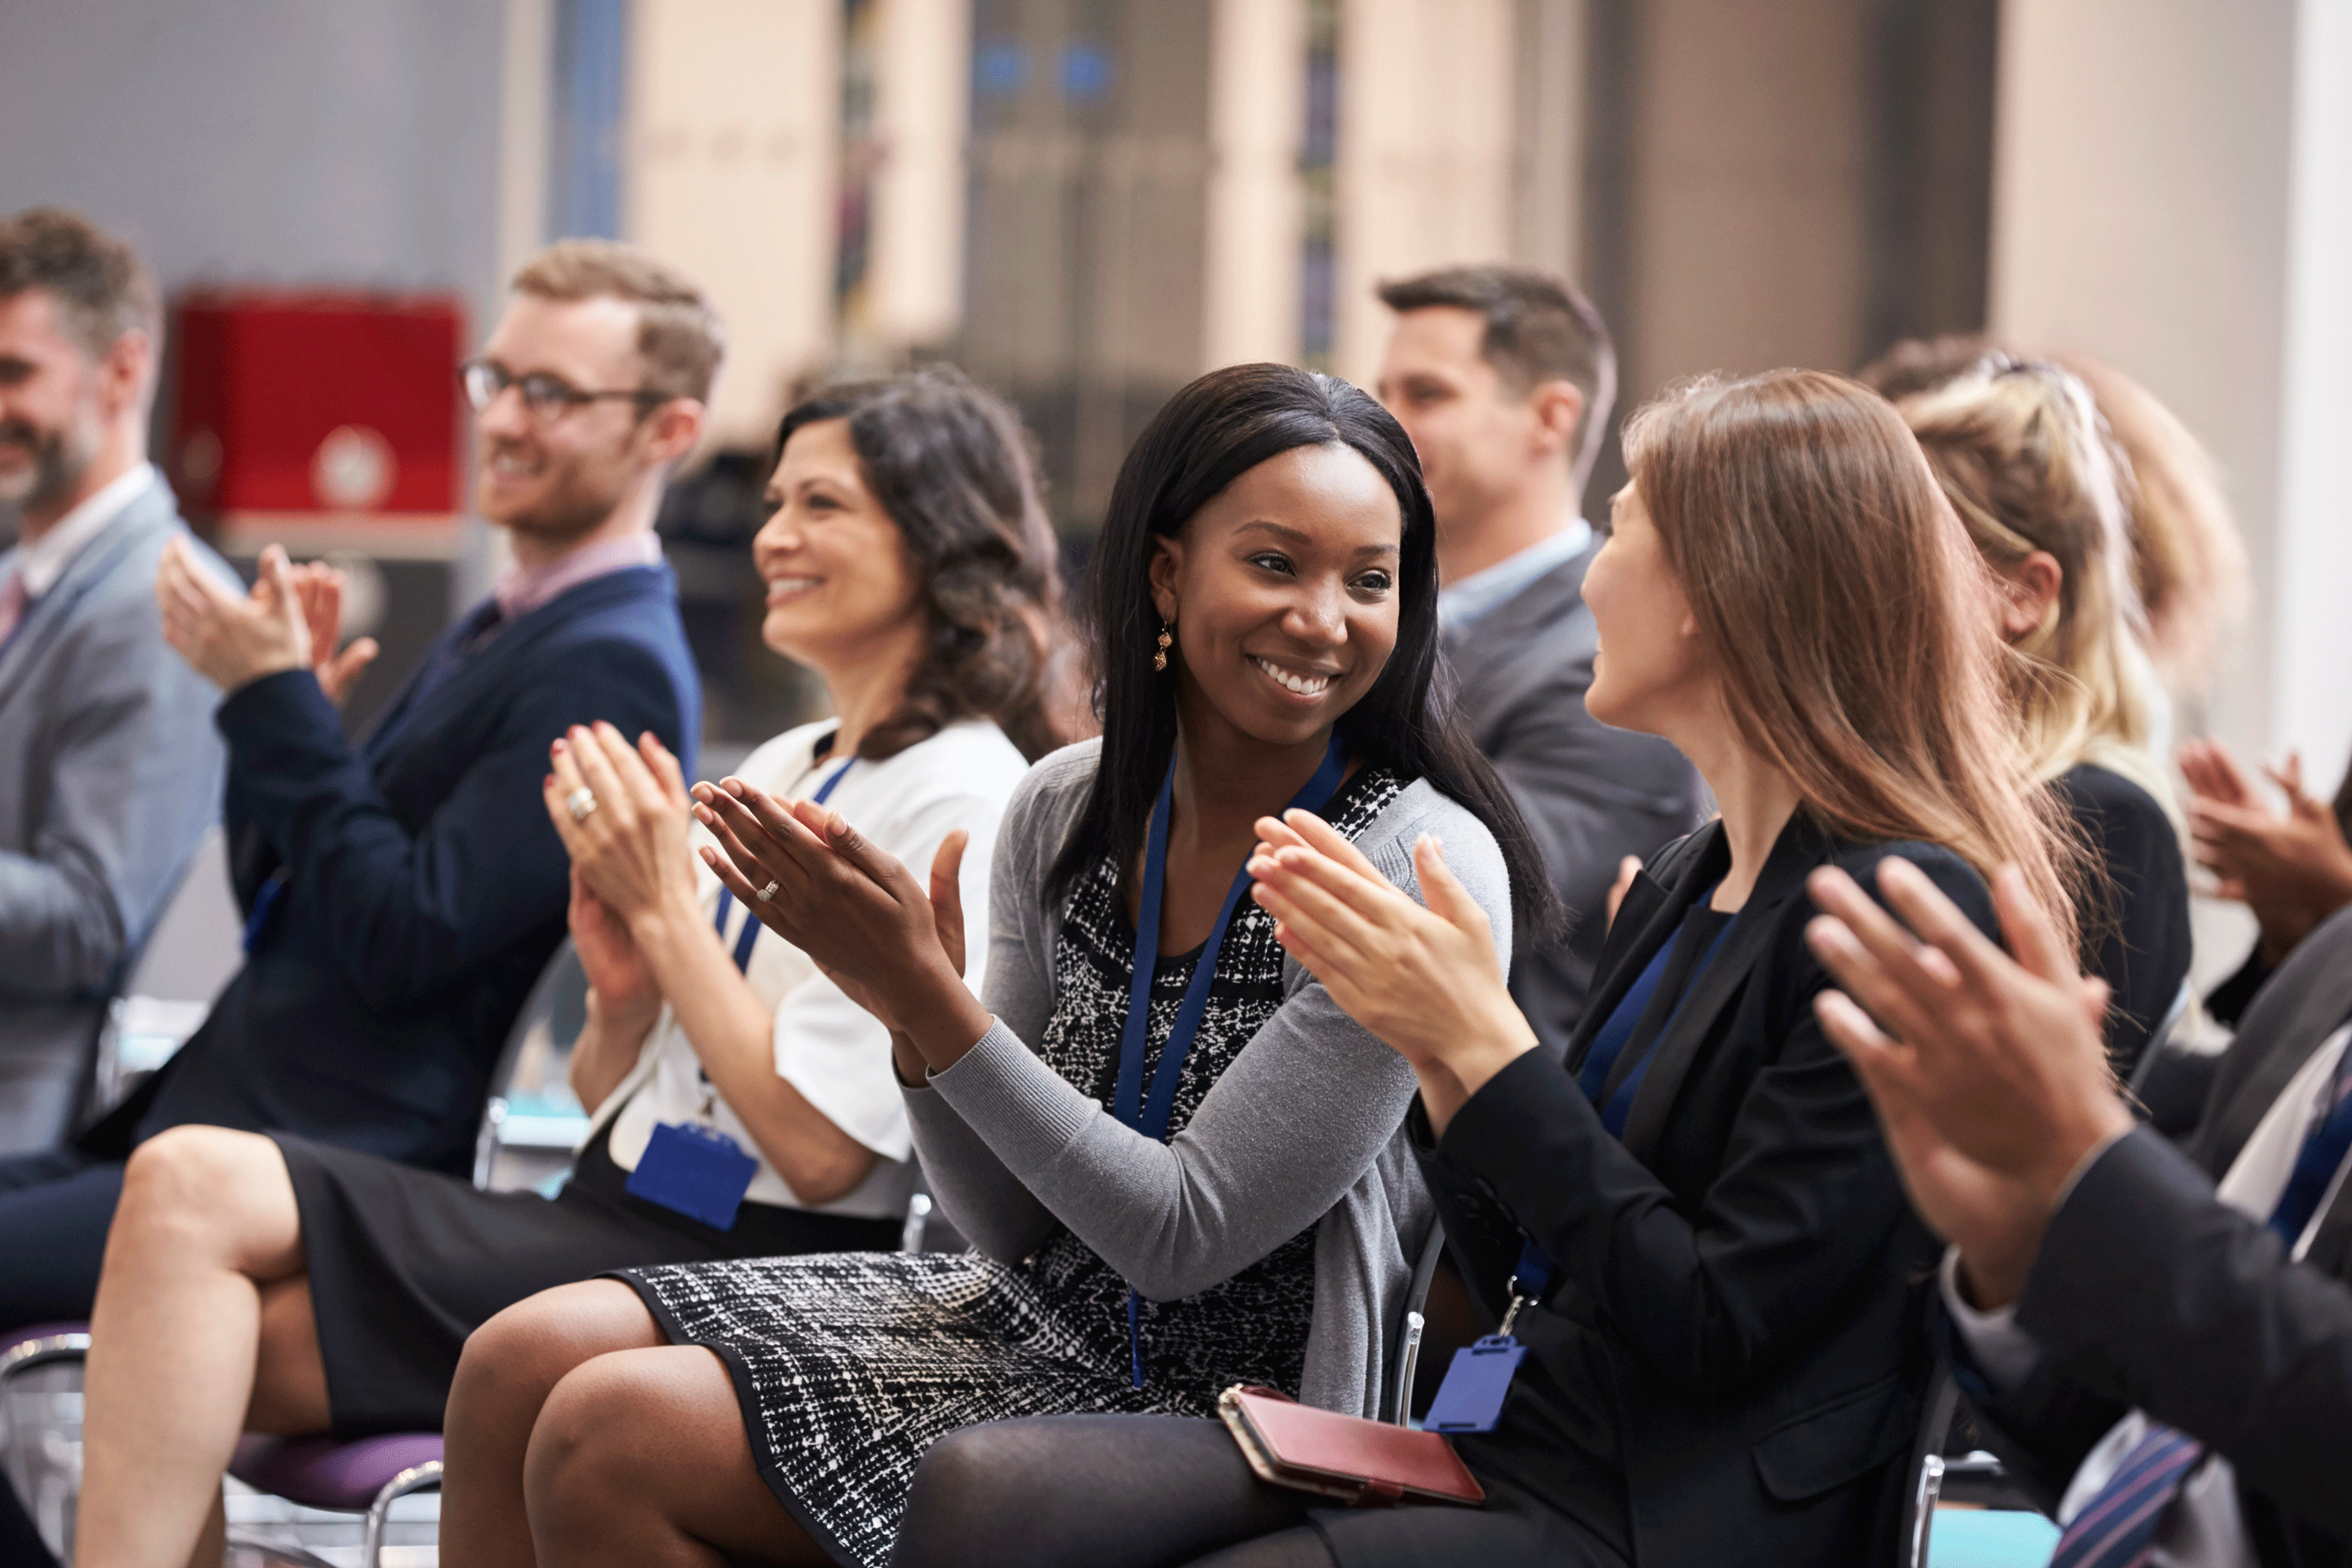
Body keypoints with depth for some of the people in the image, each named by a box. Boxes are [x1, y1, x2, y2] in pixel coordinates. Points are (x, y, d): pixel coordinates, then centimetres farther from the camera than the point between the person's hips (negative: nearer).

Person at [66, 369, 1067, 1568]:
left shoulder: (964, 796, -7)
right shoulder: (775, 770, 20)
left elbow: (820, 1147, -15)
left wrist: (667, 906, -9)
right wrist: (622, 989, -1)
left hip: (742, 1272, -8)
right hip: (616, 1220, 8)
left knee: (197, 1190, -20)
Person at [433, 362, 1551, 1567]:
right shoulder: (1066, 811, 2)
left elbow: (1185, 1238, -19)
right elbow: (1016, 1228, 5)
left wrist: (931, 999, -24)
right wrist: (908, 1014, -14)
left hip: (1225, 1404, -7)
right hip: (1036, 1315, 7)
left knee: (611, 1436, -17)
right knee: (525, 1360, -6)